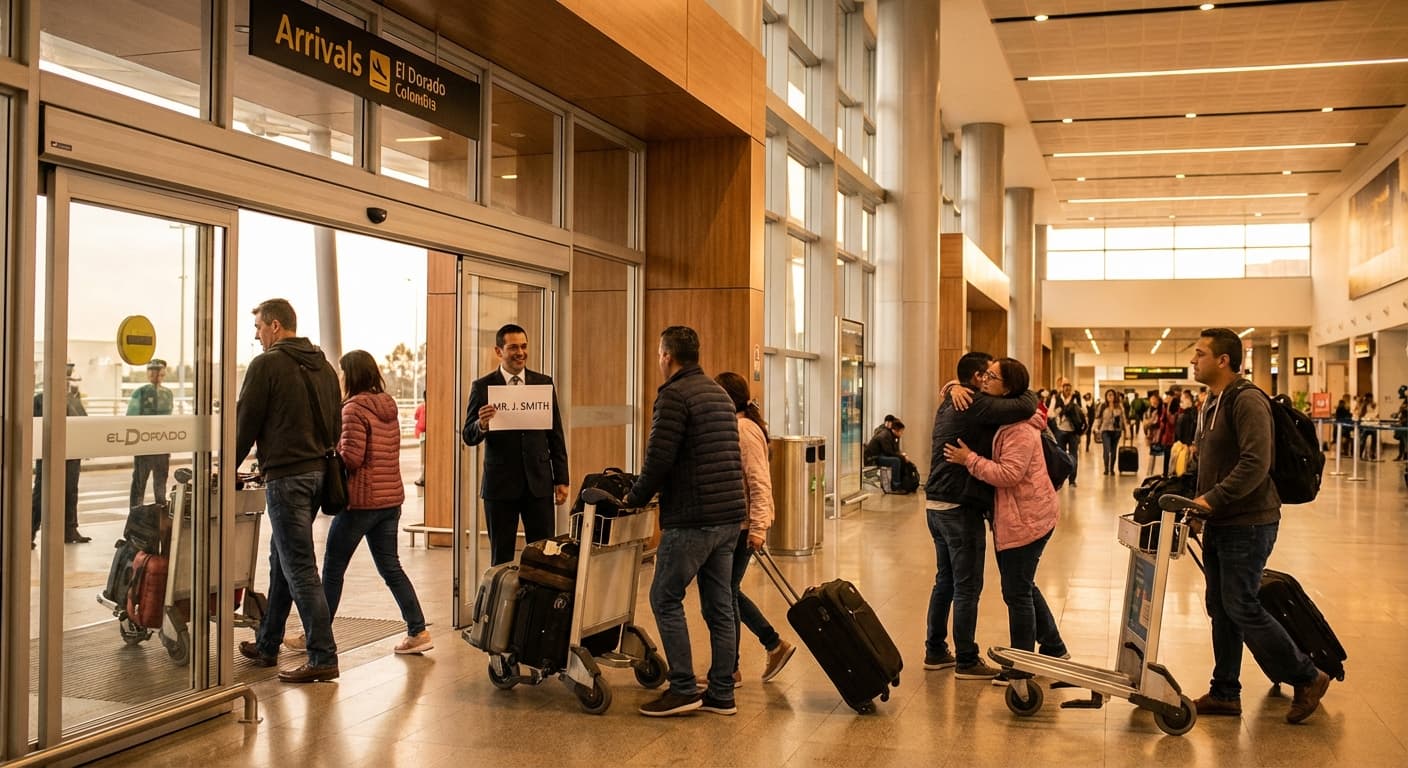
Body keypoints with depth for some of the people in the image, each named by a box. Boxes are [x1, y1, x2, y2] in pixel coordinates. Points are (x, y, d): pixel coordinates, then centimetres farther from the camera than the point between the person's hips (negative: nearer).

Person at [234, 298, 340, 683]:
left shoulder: (267, 365, -9)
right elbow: (335, 424, 18)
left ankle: (322, 658, -8)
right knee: (282, 561, 18)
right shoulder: (324, 367, 14)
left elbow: (246, 423, -7)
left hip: (285, 475, -8)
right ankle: (266, 645, 28)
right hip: (318, 472, 8)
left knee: (300, 568, -7)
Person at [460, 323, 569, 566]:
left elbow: (556, 435, 9)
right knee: (501, 556, 7)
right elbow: (468, 437, -1)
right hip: (500, 483, -1)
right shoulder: (482, 387, -1)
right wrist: (482, 425, -24)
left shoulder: (544, 383, 6)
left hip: (539, 482, 2)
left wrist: (561, 479, 5)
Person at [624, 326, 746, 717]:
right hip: (729, 514, 9)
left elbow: (659, 459, -17)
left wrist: (635, 497, 1)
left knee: (665, 598, 1)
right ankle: (721, 693, 15)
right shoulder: (720, 393, 17)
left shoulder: (674, 395, -11)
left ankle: (683, 689, 0)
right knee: (719, 604, 11)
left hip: (692, 518, -9)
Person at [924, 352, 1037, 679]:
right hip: (961, 507, -10)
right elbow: (1025, 406, -22)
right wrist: (1029, 394, -1)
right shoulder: (976, 406, -16)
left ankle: (936, 652, 25)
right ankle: (966, 661, 7)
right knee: (967, 587, 0)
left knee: (945, 580, 17)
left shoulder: (949, 405, 13)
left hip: (936, 504, 10)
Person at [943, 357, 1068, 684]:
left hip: (1027, 519, -11)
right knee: (1023, 587, 21)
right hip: (1011, 518, 11)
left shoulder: (1019, 429, -20)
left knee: (1017, 592, -3)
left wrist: (970, 459, -22)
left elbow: (1009, 474, -28)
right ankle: (1053, 649, 35)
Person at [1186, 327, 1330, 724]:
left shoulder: (1247, 401, -17)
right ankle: (1225, 693, 20)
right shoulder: (1212, 404, 14)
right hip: (1220, 524, 10)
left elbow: (1255, 464, -27)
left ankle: (1308, 678, 10)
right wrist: (1200, 504, 11)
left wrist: (1212, 499, -27)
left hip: (1247, 524, -10)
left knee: (1241, 608, -6)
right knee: (1221, 609, 12)